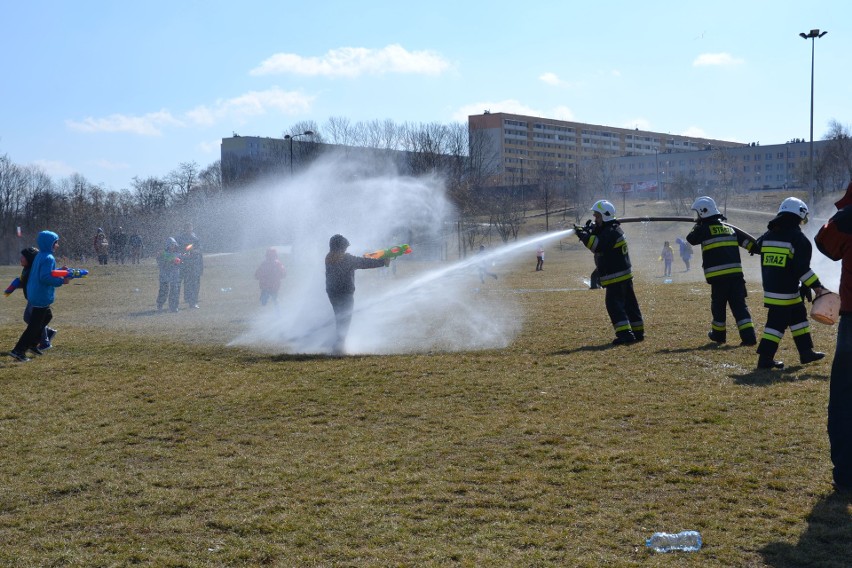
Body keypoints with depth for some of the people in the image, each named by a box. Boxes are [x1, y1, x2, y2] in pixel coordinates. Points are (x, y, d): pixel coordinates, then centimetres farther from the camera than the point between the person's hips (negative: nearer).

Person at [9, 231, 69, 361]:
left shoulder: (40, 256, 11)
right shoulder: (48, 258, -19)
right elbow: (45, 277, -27)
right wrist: (61, 281, -19)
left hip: (34, 294, 10)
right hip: (42, 296, -10)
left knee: (47, 316, 26)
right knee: (35, 325, -5)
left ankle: (32, 344, 29)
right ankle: (18, 350, -5)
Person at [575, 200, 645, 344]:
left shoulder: (611, 232, -18)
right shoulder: (607, 230, 15)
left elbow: (598, 246, -29)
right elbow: (598, 241, 16)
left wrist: (583, 235, -24)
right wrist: (587, 233, -1)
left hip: (616, 276, -10)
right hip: (624, 274, 10)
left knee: (614, 304, -12)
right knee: (629, 304, 14)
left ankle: (625, 333, -18)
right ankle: (638, 332, 21)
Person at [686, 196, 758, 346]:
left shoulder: (705, 229, -2)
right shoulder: (730, 228, 17)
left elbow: (691, 239, 11)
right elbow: (748, 240, 10)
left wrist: (697, 226, 24)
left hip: (718, 276, -4)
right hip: (736, 273, 4)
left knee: (718, 305, 12)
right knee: (739, 305, 2)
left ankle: (719, 334, 26)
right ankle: (749, 336, -8)